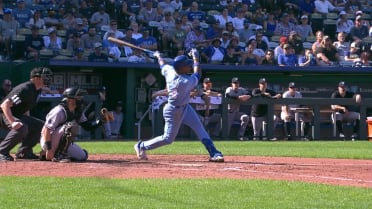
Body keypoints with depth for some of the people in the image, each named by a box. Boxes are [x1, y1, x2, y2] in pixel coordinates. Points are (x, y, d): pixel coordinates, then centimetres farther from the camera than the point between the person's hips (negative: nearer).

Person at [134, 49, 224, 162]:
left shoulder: (169, 71, -15)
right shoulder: (186, 82, -33)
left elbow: (163, 65, 9)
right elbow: (197, 75, -12)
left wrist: (158, 56, 30)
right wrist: (196, 59, -2)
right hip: (175, 111, -9)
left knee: (200, 129, 3)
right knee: (168, 139, 4)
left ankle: (214, 153, 2)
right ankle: (141, 146, 20)